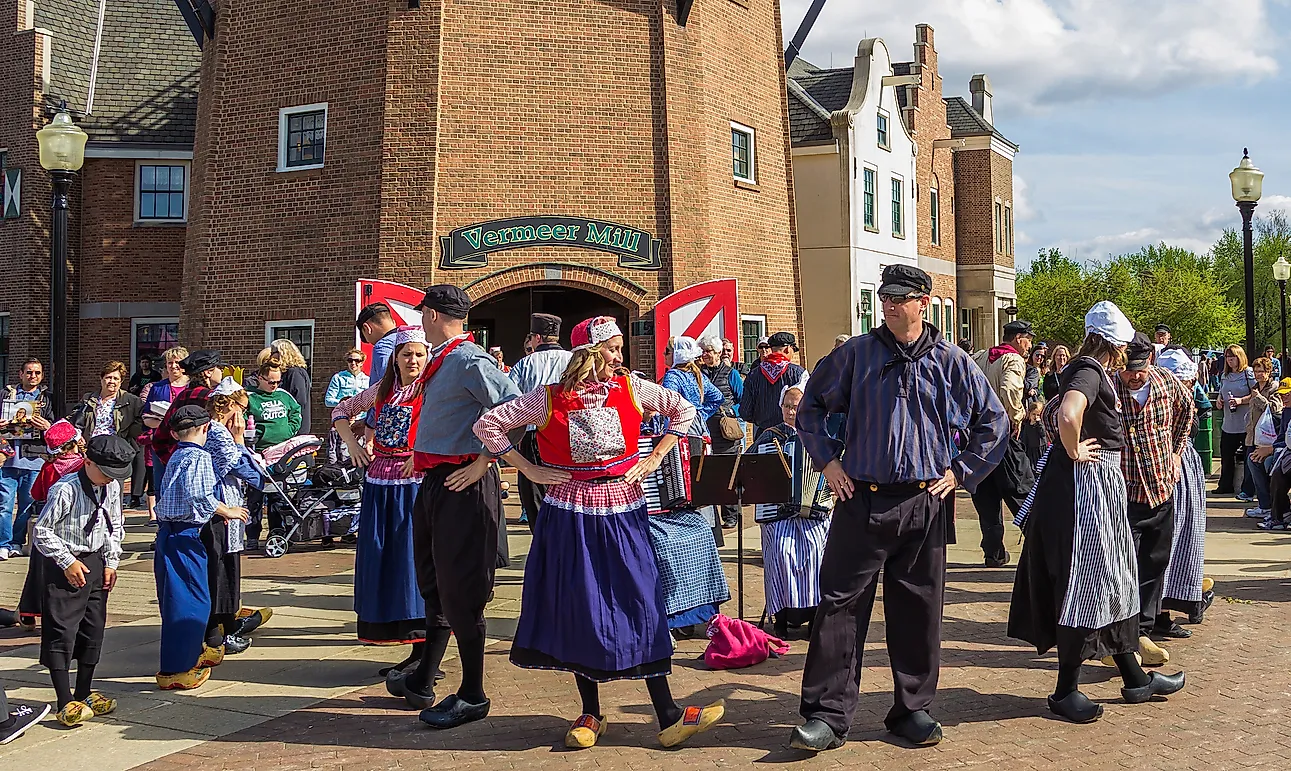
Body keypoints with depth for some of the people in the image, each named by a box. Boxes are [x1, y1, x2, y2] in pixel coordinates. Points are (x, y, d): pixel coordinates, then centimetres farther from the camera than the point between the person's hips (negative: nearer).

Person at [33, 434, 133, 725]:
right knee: (62, 631, -7)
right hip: (65, 567, -7)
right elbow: (43, 531, -14)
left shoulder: (112, 488, 2)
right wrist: (67, 562, -15)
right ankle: (66, 704, -5)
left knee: (94, 629, 11)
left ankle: (84, 694, 23)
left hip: (95, 563, 7)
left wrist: (111, 562, 7)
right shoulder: (66, 489, -19)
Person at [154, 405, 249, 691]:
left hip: (167, 533, 10)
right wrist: (227, 511, -12)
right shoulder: (199, 457, -11)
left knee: (176, 599, 21)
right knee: (192, 602, -5)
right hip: (184, 536, -10)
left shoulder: (176, 457, 16)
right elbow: (199, 495, -25)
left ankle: (193, 651, 38)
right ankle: (174, 670, -3)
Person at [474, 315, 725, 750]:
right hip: (572, 514, -1)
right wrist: (530, 470, -3)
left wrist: (655, 459, 4)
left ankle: (668, 717, 4)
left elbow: (683, 410, 11)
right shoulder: (549, 399, -3)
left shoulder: (630, 388, 1)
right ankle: (590, 715, 18)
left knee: (642, 603, -1)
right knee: (580, 609, 5)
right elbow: (488, 425, 1)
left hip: (623, 509, 1)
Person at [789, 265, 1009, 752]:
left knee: (919, 610, 7)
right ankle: (827, 714, 3)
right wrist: (827, 460, 5)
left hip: (925, 505, 1)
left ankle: (913, 709, 21)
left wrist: (961, 472, 6)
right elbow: (811, 405, 14)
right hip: (861, 501, 0)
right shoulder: (856, 355, 3)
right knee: (840, 604, -3)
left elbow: (994, 422, 13)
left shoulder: (952, 362, 5)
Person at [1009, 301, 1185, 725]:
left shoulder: (1088, 370, 13)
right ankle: (1066, 691, 6)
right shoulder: (1090, 371, -17)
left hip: (1100, 488, 10)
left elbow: (1052, 414, 29)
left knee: (1113, 581, 16)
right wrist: (1073, 452, -20)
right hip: (1086, 487, -10)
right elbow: (1067, 416, -37)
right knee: (1085, 583, -4)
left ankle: (1134, 678, 28)